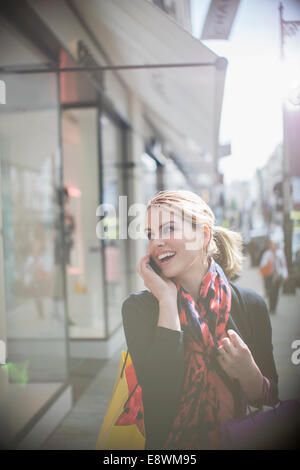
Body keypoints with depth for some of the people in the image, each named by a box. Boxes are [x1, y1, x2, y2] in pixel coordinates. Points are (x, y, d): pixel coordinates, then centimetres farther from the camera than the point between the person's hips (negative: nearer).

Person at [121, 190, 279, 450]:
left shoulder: (250, 304, -2)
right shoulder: (138, 307, -4)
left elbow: (271, 401, 5)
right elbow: (160, 393, -17)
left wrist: (249, 374, -15)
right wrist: (167, 300, -15)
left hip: (236, 442, 2)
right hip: (165, 443, -2)